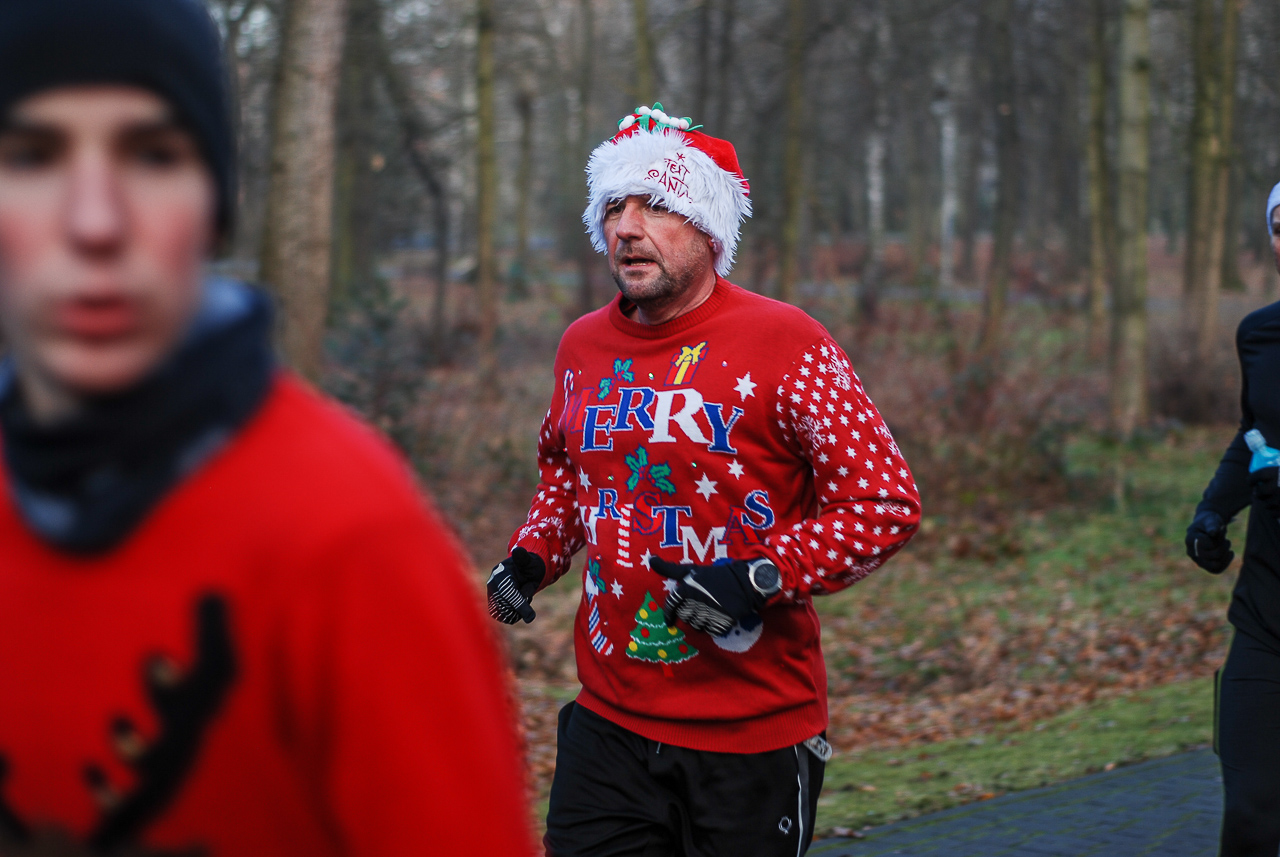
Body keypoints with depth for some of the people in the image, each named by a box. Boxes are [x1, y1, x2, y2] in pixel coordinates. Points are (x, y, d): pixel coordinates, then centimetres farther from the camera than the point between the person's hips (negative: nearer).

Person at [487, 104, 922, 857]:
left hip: (754, 735, -4)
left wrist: (762, 579, -21)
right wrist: (532, 558, 8)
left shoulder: (784, 342, -10)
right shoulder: (583, 347, 7)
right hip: (609, 724, 4)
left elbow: (887, 503, -11)